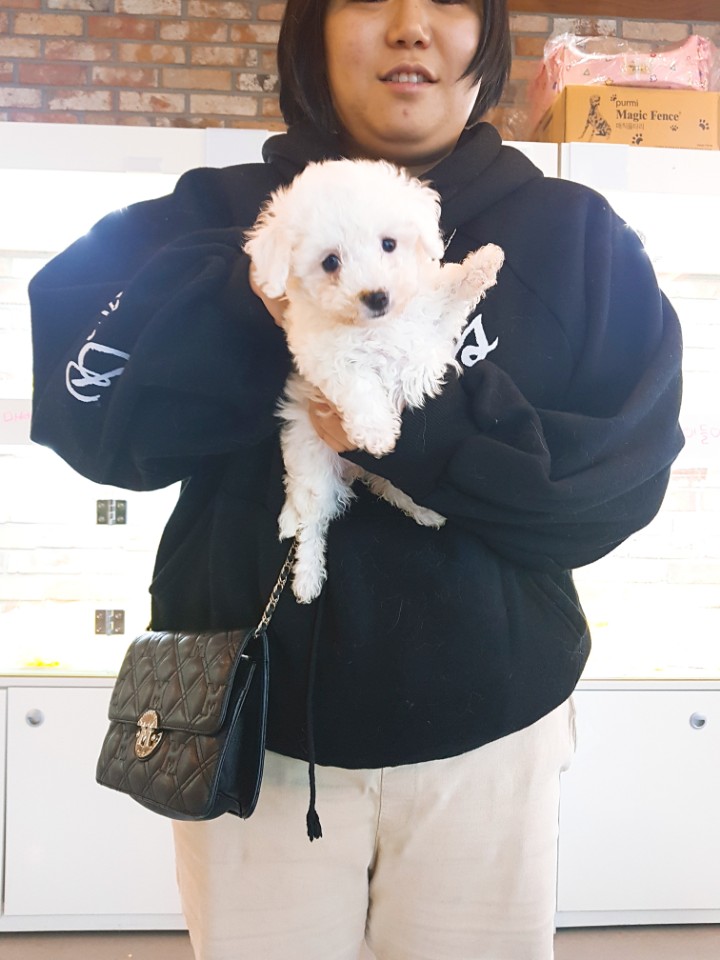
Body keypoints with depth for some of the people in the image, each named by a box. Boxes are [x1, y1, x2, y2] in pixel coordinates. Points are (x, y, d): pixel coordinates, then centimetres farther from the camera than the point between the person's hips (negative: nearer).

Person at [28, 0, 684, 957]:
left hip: (485, 731, 1)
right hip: (253, 721, 0)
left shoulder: (577, 238, 2)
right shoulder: (219, 216, 1)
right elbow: (88, 404, -11)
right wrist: (252, 305, -26)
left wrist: (432, 430, -21)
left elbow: (627, 469, -6)